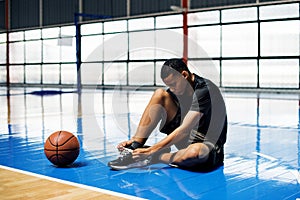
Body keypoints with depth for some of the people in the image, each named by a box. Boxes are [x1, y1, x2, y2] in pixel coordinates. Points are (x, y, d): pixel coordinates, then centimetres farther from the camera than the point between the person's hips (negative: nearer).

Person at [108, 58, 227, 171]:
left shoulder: (204, 90, -22)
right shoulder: (177, 89, 1)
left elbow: (184, 130, -29)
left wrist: (150, 150, -30)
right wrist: (134, 140, -12)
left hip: (209, 146, -6)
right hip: (186, 141, 7)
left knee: (195, 151, -46)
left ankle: (151, 158, -21)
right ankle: (135, 148, -16)